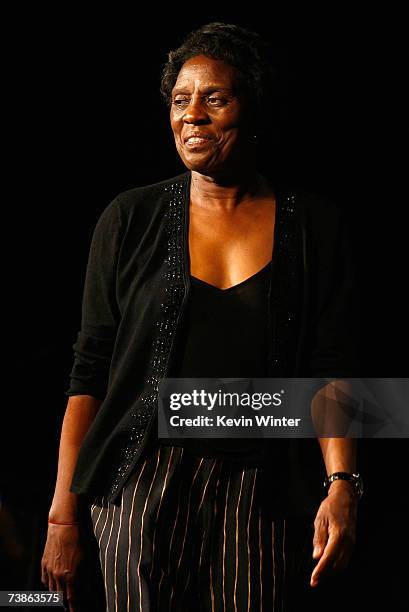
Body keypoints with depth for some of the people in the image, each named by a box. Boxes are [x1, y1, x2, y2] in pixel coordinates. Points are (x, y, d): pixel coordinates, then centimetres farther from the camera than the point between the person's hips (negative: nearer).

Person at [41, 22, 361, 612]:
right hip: (143, 491, 0)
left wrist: (341, 484, -17)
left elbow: (331, 370, 0)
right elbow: (89, 372, 4)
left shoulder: (314, 226, 4)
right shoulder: (132, 219, 4)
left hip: (259, 498, 0)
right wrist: (62, 518, -1)